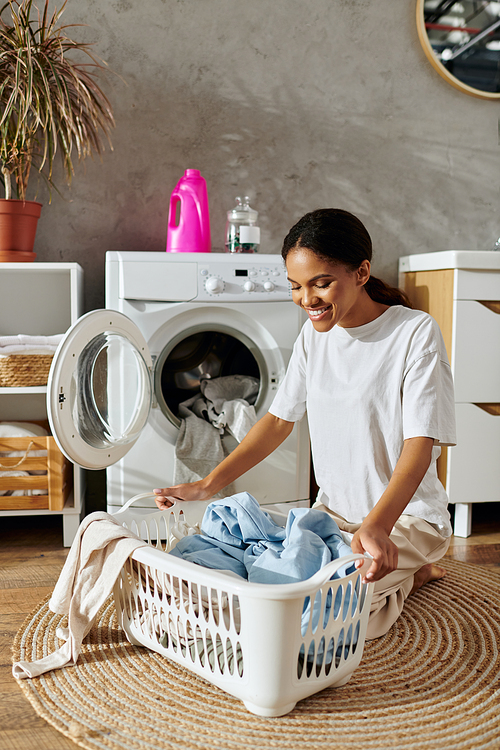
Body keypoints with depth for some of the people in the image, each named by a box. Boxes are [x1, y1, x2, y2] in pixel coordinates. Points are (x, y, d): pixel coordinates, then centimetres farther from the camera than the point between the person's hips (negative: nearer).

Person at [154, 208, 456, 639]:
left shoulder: (416, 333, -17)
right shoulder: (315, 334, 2)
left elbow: (420, 444, -23)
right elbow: (280, 419, 6)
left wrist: (377, 525, -40)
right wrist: (209, 485, -4)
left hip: (407, 516, -6)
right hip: (334, 509, 7)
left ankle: (411, 575, 6)